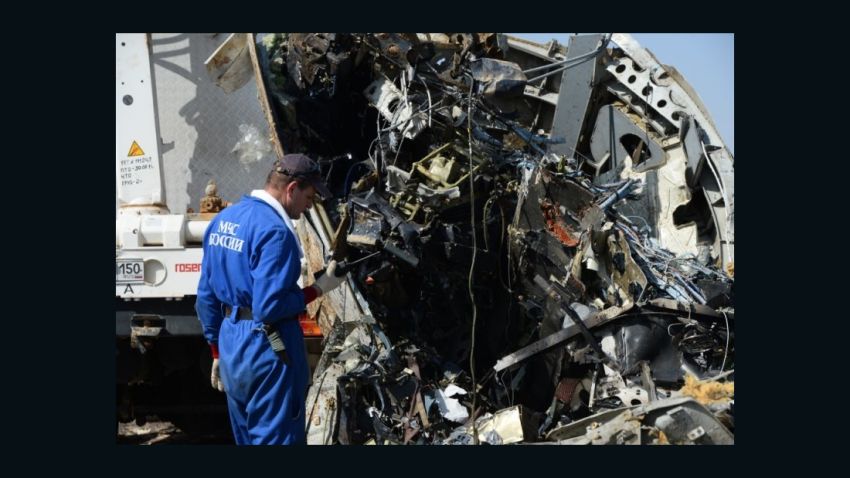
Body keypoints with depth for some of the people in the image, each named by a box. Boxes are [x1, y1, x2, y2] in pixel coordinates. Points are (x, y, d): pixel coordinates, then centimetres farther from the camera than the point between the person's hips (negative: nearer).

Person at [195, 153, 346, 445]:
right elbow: (270, 307, -24)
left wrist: (217, 351, 22)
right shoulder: (274, 230, -19)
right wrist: (319, 289, -12)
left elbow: (206, 297, 15)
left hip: (230, 345, 9)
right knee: (274, 438, 0)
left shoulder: (222, 219, 9)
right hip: (267, 350, -9)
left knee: (246, 438, 19)